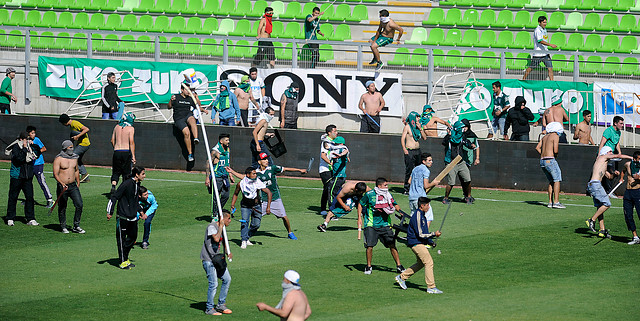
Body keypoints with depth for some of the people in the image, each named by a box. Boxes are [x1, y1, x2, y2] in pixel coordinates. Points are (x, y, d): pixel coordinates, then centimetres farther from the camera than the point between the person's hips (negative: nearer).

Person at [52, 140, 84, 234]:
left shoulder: (74, 158, 8)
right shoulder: (58, 159, -9)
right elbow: (55, 174, -14)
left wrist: (78, 183, 22)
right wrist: (62, 184, -27)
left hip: (73, 186, 4)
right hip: (62, 186, -4)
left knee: (79, 205, -8)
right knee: (62, 208, 6)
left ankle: (76, 226, 2)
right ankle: (63, 227, 22)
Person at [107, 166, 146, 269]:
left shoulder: (137, 184, 10)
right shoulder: (126, 184, -17)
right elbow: (114, 197, -15)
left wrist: (140, 212, 26)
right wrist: (109, 212, -16)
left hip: (133, 217, 9)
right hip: (123, 217, -9)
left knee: (133, 237, 12)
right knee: (121, 238, 1)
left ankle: (125, 258, 25)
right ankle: (123, 262, 7)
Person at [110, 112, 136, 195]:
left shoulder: (117, 127, 10)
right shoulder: (131, 128, -3)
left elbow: (112, 141, 12)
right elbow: (131, 142, -10)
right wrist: (133, 156, -10)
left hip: (116, 151, 3)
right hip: (126, 152, -3)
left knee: (116, 172, 9)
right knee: (126, 173, 7)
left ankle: (113, 186, -13)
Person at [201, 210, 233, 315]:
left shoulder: (222, 228, 13)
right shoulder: (212, 227, -15)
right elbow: (216, 239, -32)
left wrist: (228, 253, 9)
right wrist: (221, 226, -20)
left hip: (217, 259, 9)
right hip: (208, 259, -9)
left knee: (227, 279, 11)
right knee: (213, 284, -11)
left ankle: (221, 305, 23)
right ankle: (209, 309, 0)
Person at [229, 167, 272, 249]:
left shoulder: (258, 183, -22)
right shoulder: (240, 184, -19)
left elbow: (269, 193, -18)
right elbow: (235, 194, 1)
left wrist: (268, 207, -22)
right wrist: (232, 206, -4)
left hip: (256, 206, 1)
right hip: (245, 206, -1)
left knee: (256, 225, -1)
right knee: (244, 222, -22)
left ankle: (247, 238, 20)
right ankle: (244, 241, -21)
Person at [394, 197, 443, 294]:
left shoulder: (422, 215, 13)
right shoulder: (417, 216, -19)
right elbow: (420, 234, -23)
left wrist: (431, 242, 14)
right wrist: (434, 234, -20)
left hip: (421, 243, 10)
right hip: (416, 243, -10)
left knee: (421, 263, 19)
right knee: (429, 262, -13)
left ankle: (401, 277, 28)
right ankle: (431, 287, -12)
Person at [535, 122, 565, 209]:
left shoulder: (545, 137, 18)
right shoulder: (555, 136, -4)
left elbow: (537, 147, 13)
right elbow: (555, 150, -14)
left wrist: (543, 155, 11)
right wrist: (555, 155, 7)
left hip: (542, 160, 8)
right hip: (550, 160, -8)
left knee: (551, 181, 14)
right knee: (557, 180, -5)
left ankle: (550, 202, 9)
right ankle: (556, 202, -13)